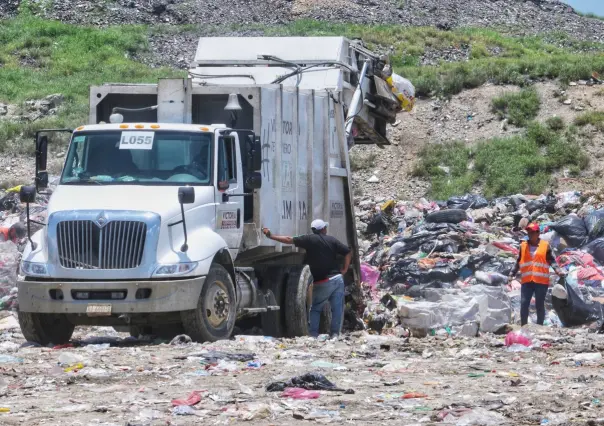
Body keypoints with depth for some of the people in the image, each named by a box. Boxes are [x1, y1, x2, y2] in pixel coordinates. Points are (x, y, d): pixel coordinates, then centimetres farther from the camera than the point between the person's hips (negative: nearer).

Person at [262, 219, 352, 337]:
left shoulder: (310, 239, -3)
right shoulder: (332, 240, 7)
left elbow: (289, 240, -6)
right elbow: (348, 253, 4)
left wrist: (271, 235, 0)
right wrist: (344, 270, 8)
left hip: (322, 282, -2)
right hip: (337, 278, 2)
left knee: (315, 309, 9)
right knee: (337, 309, 3)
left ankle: (313, 334, 0)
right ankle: (335, 334, -2)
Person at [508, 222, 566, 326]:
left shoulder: (545, 245, 4)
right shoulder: (523, 246, 11)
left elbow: (552, 261, 3)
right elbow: (518, 262, 18)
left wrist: (558, 271, -10)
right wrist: (512, 273, 12)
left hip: (541, 281, -2)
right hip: (527, 281, 2)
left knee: (540, 305, 3)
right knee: (524, 304, -5)